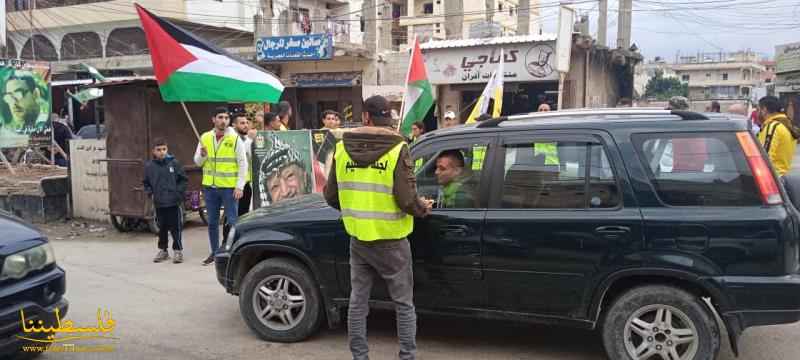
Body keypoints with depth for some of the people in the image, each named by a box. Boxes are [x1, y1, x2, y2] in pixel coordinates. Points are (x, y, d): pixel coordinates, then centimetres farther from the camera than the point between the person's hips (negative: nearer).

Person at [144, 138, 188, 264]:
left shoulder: (174, 163, -4)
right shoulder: (149, 166, 2)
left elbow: (184, 180, 2)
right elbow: (146, 183, 15)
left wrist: (178, 192, -8)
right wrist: (150, 193, 0)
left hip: (174, 203, -2)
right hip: (159, 204, 2)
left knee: (175, 228, 2)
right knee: (162, 228, 13)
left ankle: (178, 250, 13)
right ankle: (162, 250, 26)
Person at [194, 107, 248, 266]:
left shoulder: (235, 138, -5)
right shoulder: (205, 138, 6)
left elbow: (243, 163, -6)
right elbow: (198, 162, 10)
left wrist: (240, 186, -12)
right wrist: (202, 155, -13)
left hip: (229, 187, -4)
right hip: (210, 187, 4)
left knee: (232, 221, -1)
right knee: (212, 222, 12)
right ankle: (214, 253, 24)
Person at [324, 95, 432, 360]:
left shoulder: (342, 148, -2)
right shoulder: (397, 149, -13)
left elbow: (331, 197, 3)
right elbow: (407, 200, -19)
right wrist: (423, 208, 3)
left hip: (358, 239, 4)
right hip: (391, 241, -3)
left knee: (358, 301, 15)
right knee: (404, 304, 10)